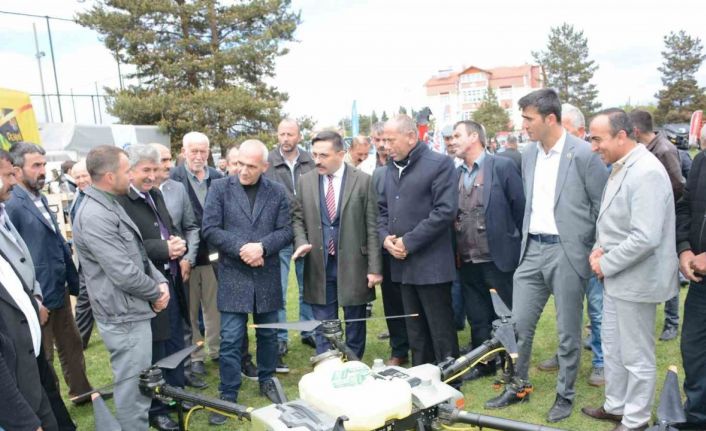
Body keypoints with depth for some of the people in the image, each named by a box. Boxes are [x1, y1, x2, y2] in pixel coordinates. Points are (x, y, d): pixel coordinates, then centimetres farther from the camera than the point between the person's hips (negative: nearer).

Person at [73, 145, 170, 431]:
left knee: (137, 385, 25)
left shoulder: (110, 205, 9)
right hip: (124, 317, -10)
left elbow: (138, 254, 14)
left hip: (132, 311, 10)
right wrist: (156, 293, -9)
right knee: (133, 389, 4)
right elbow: (124, 274, -26)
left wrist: (160, 282, -1)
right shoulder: (95, 216, -24)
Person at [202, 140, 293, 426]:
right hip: (233, 275, -2)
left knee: (268, 334, 15)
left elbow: (286, 231, -2)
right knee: (230, 340, 2)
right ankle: (228, 396, 16)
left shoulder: (277, 192, 1)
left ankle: (267, 381, 36)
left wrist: (261, 247, -18)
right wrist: (241, 249, -17)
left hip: (267, 276, 2)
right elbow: (210, 229, -7)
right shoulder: (220, 188, -3)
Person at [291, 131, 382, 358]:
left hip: (353, 266, -2)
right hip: (319, 267, 2)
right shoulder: (305, 181, 4)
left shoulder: (363, 180, -5)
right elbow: (297, 218, 12)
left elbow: (372, 227, -5)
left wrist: (374, 267, -7)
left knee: (355, 326, 12)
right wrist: (302, 242, -9)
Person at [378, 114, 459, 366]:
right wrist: (385, 237, -1)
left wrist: (409, 242, -16)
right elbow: (383, 208, 19)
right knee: (415, 334, 16)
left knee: (441, 333, 4)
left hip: (431, 265, -7)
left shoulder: (439, 164, -9)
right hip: (402, 264, 7)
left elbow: (446, 210, -17)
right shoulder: (391, 168, 14)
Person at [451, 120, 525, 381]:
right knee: (477, 318, 15)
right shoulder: (456, 174, 9)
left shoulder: (503, 166, -8)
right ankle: (482, 364, 30)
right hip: (467, 262, 5)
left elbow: (521, 208, -7)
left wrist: (520, 248, -5)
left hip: (498, 258, -5)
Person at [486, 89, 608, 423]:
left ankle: (565, 395, 27)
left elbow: (604, 205, -6)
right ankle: (519, 386, 28)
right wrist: (528, 239, 15)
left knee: (568, 330, 8)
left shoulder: (583, 154, -11)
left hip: (567, 252, -5)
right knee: (518, 324, 10)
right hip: (532, 249, 6)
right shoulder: (528, 154, 8)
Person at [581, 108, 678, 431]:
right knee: (612, 347, 21)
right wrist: (600, 247, 1)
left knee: (636, 356, 8)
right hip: (615, 276, 9)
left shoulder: (646, 172, -22)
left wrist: (606, 264, -16)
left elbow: (645, 237, -27)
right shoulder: (619, 167, 7)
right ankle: (616, 405, 39)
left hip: (635, 279, -9)